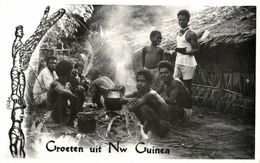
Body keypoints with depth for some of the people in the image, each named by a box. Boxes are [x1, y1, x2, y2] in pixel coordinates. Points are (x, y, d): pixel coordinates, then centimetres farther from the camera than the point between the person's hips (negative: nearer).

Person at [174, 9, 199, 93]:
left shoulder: (191, 34, -11)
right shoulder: (179, 32, 14)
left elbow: (196, 49, -14)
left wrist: (185, 51, -26)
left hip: (188, 63, -8)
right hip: (178, 62, 8)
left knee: (187, 87, -2)